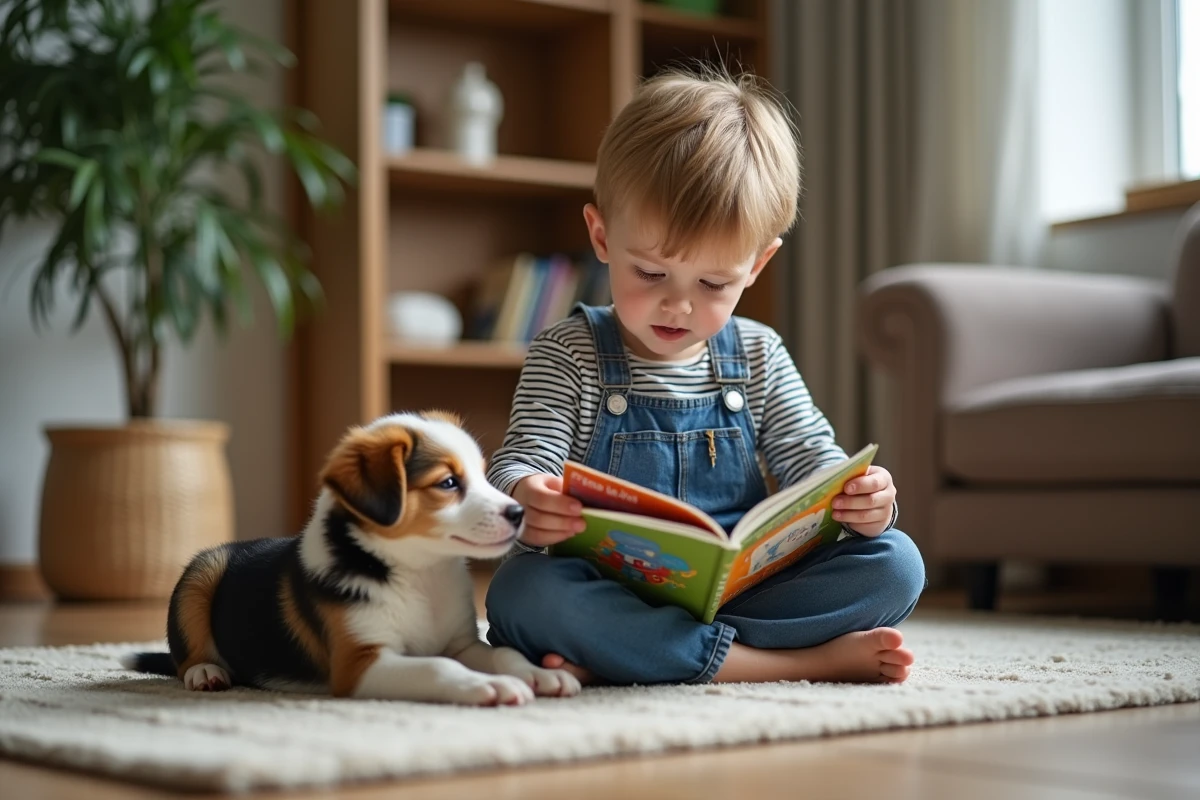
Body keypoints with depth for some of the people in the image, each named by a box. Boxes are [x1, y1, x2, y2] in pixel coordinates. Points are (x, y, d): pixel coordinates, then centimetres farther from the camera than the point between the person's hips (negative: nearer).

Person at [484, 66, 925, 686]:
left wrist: (862, 503, -17)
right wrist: (523, 504, -37)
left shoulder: (758, 357, 9)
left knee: (895, 563, -16)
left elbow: (811, 460, 8)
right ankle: (808, 660, -33)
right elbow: (521, 466, -10)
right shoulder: (567, 358, -1)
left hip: (741, 585, 4)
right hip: (614, 600, -3)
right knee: (522, 590, -34)